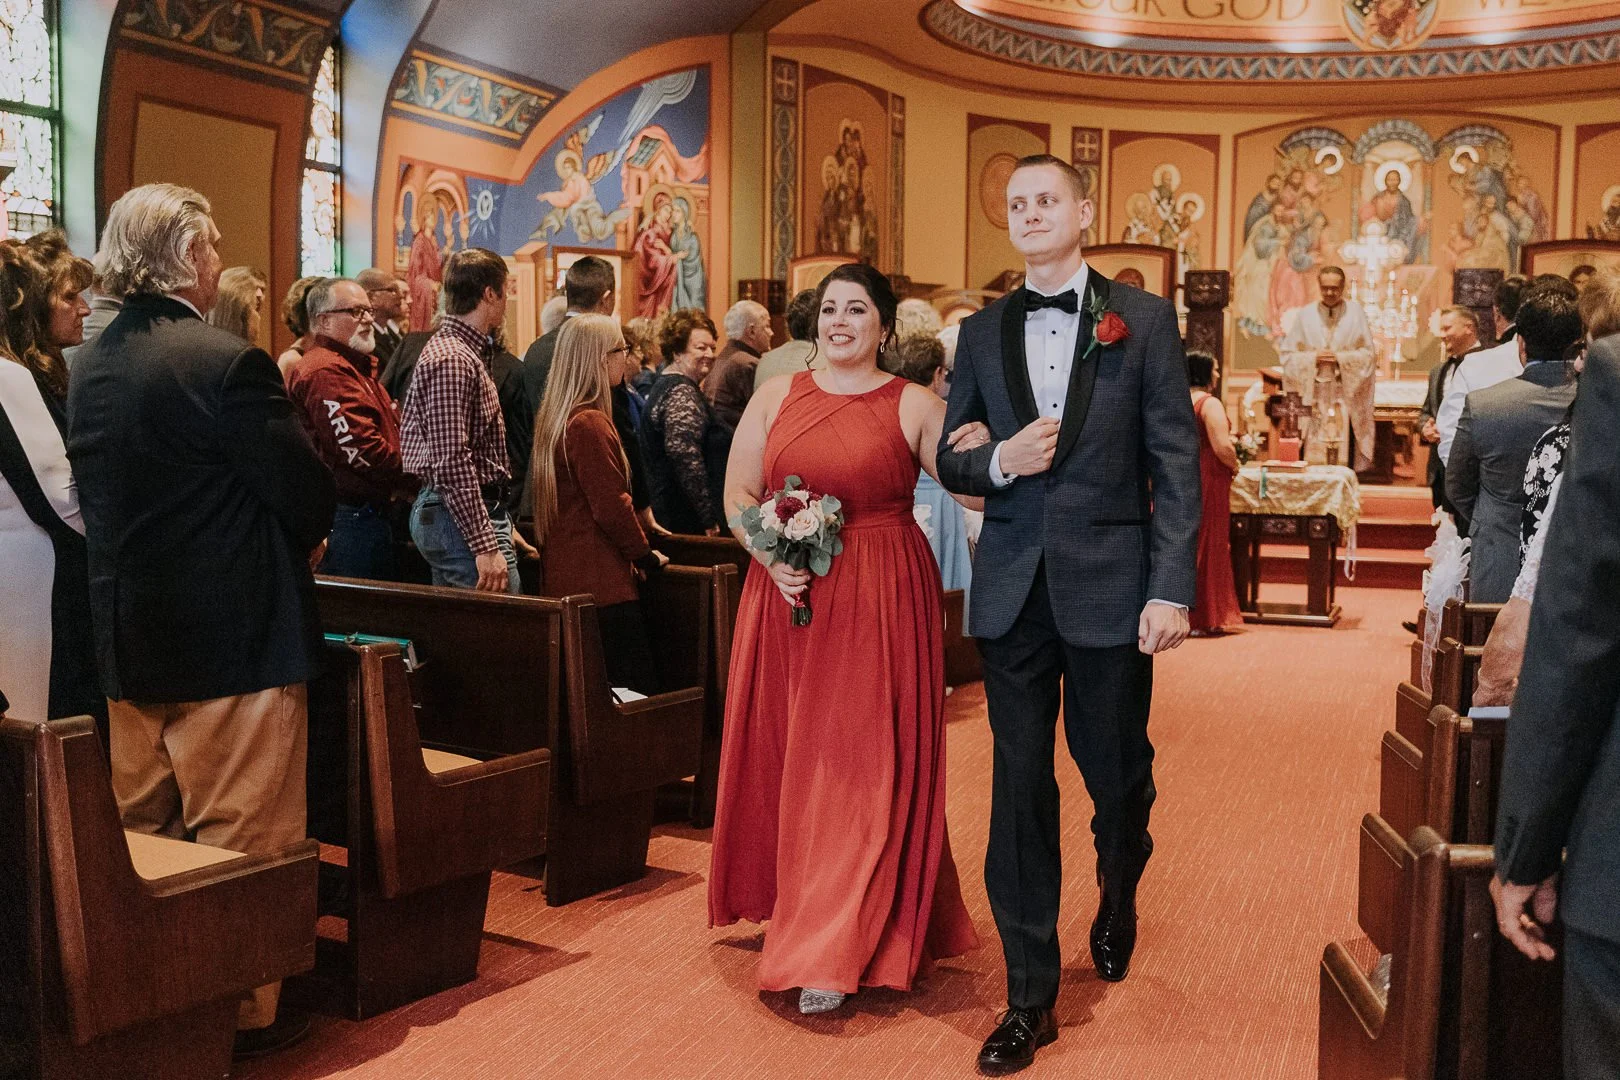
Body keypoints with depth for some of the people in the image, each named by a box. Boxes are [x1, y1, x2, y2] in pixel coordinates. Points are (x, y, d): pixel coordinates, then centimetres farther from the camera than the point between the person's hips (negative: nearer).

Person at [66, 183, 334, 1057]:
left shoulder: (89, 368, 6)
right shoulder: (228, 363, -18)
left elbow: (95, 498, 13)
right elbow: (311, 499, -16)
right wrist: (303, 536, 6)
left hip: (128, 637, 8)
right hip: (233, 639, -7)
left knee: (140, 840, 19)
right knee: (241, 840, 5)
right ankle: (243, 1010, 15)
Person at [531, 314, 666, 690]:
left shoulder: (553, 417, 14)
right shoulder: (590, 422, -16)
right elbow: (611, 506, -17)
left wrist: (633, 554, 21)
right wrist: (645, 556, -2)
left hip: (563, 578, 10)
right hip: (599, 582, -10)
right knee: (636, 695, -8)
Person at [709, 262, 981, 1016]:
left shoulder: (914, 407, 1)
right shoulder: (777, 397, 8)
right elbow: (737, 493, 6)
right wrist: (772, 558, -9)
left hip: (880, 602, -3)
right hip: (786, 594, 3)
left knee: (862, 766, -3)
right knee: (787, 755, 11)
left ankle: (836, 952, 3)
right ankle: (795, 907, 32)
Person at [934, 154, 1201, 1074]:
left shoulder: (1143, 319, 0)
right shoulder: (982, 333, 9)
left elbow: (1177, 462, -4)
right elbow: (951, 458, 13)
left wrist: (1173, 587, -12)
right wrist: (995, 460, -11)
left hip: (1110, 584, -2)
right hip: (1013, 587, 2)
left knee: (1117, 772, 13)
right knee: (1021, 788, 4)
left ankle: (1118, 902, 46)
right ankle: (1031, 995, 15)